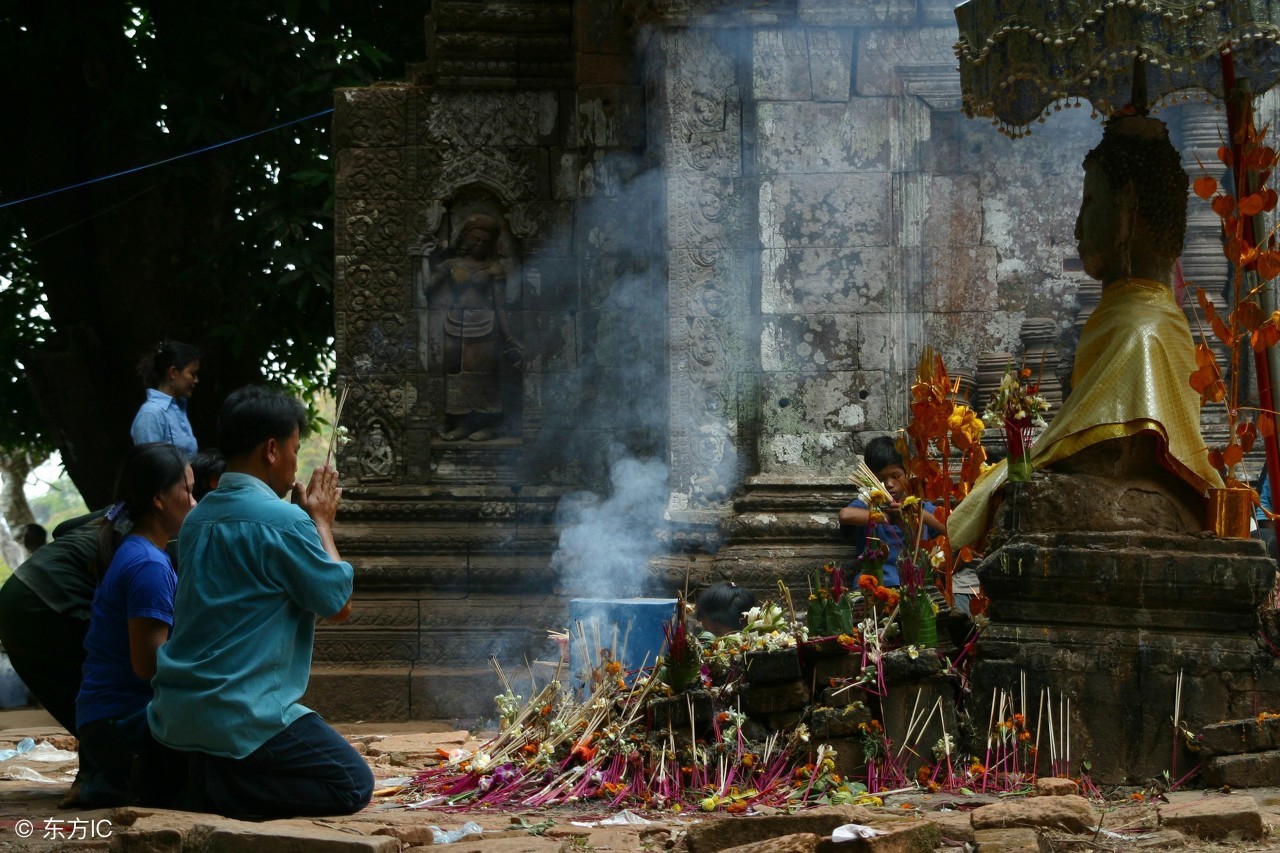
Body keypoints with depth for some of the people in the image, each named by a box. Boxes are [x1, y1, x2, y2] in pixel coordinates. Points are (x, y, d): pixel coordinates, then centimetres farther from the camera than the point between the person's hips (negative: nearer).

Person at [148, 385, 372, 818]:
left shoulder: (197, 519, 13)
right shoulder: (283, 520, -14)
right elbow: (338, 603, -4)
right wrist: (322, 522, 7)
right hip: (241, 713, -9)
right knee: (354, 785, 2)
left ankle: (173, 774, 7)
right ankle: (213, 788, -12)